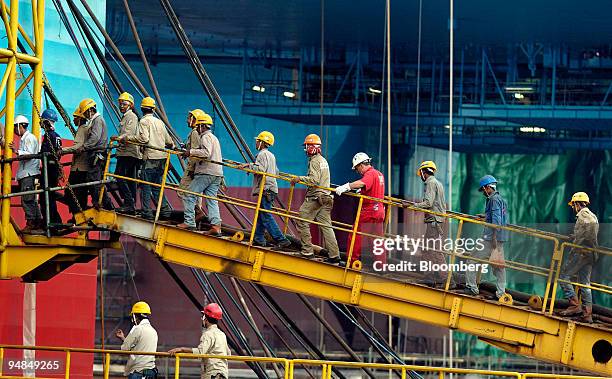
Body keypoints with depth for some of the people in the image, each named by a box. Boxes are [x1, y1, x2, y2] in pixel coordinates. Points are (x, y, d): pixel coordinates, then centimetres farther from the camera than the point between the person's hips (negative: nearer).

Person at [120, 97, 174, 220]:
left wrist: (127, 137, -11)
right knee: (157, 186, 14)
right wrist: (172, 146, 43)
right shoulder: (159, 122, 16)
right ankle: (165, 210, 9)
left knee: (146, 186, -3)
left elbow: (143, 138, -18)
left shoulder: (144, 121, -4)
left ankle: (147, 212, -7)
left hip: (151, 157, -7)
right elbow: (168, 141, 21)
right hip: (162, 157, 7)